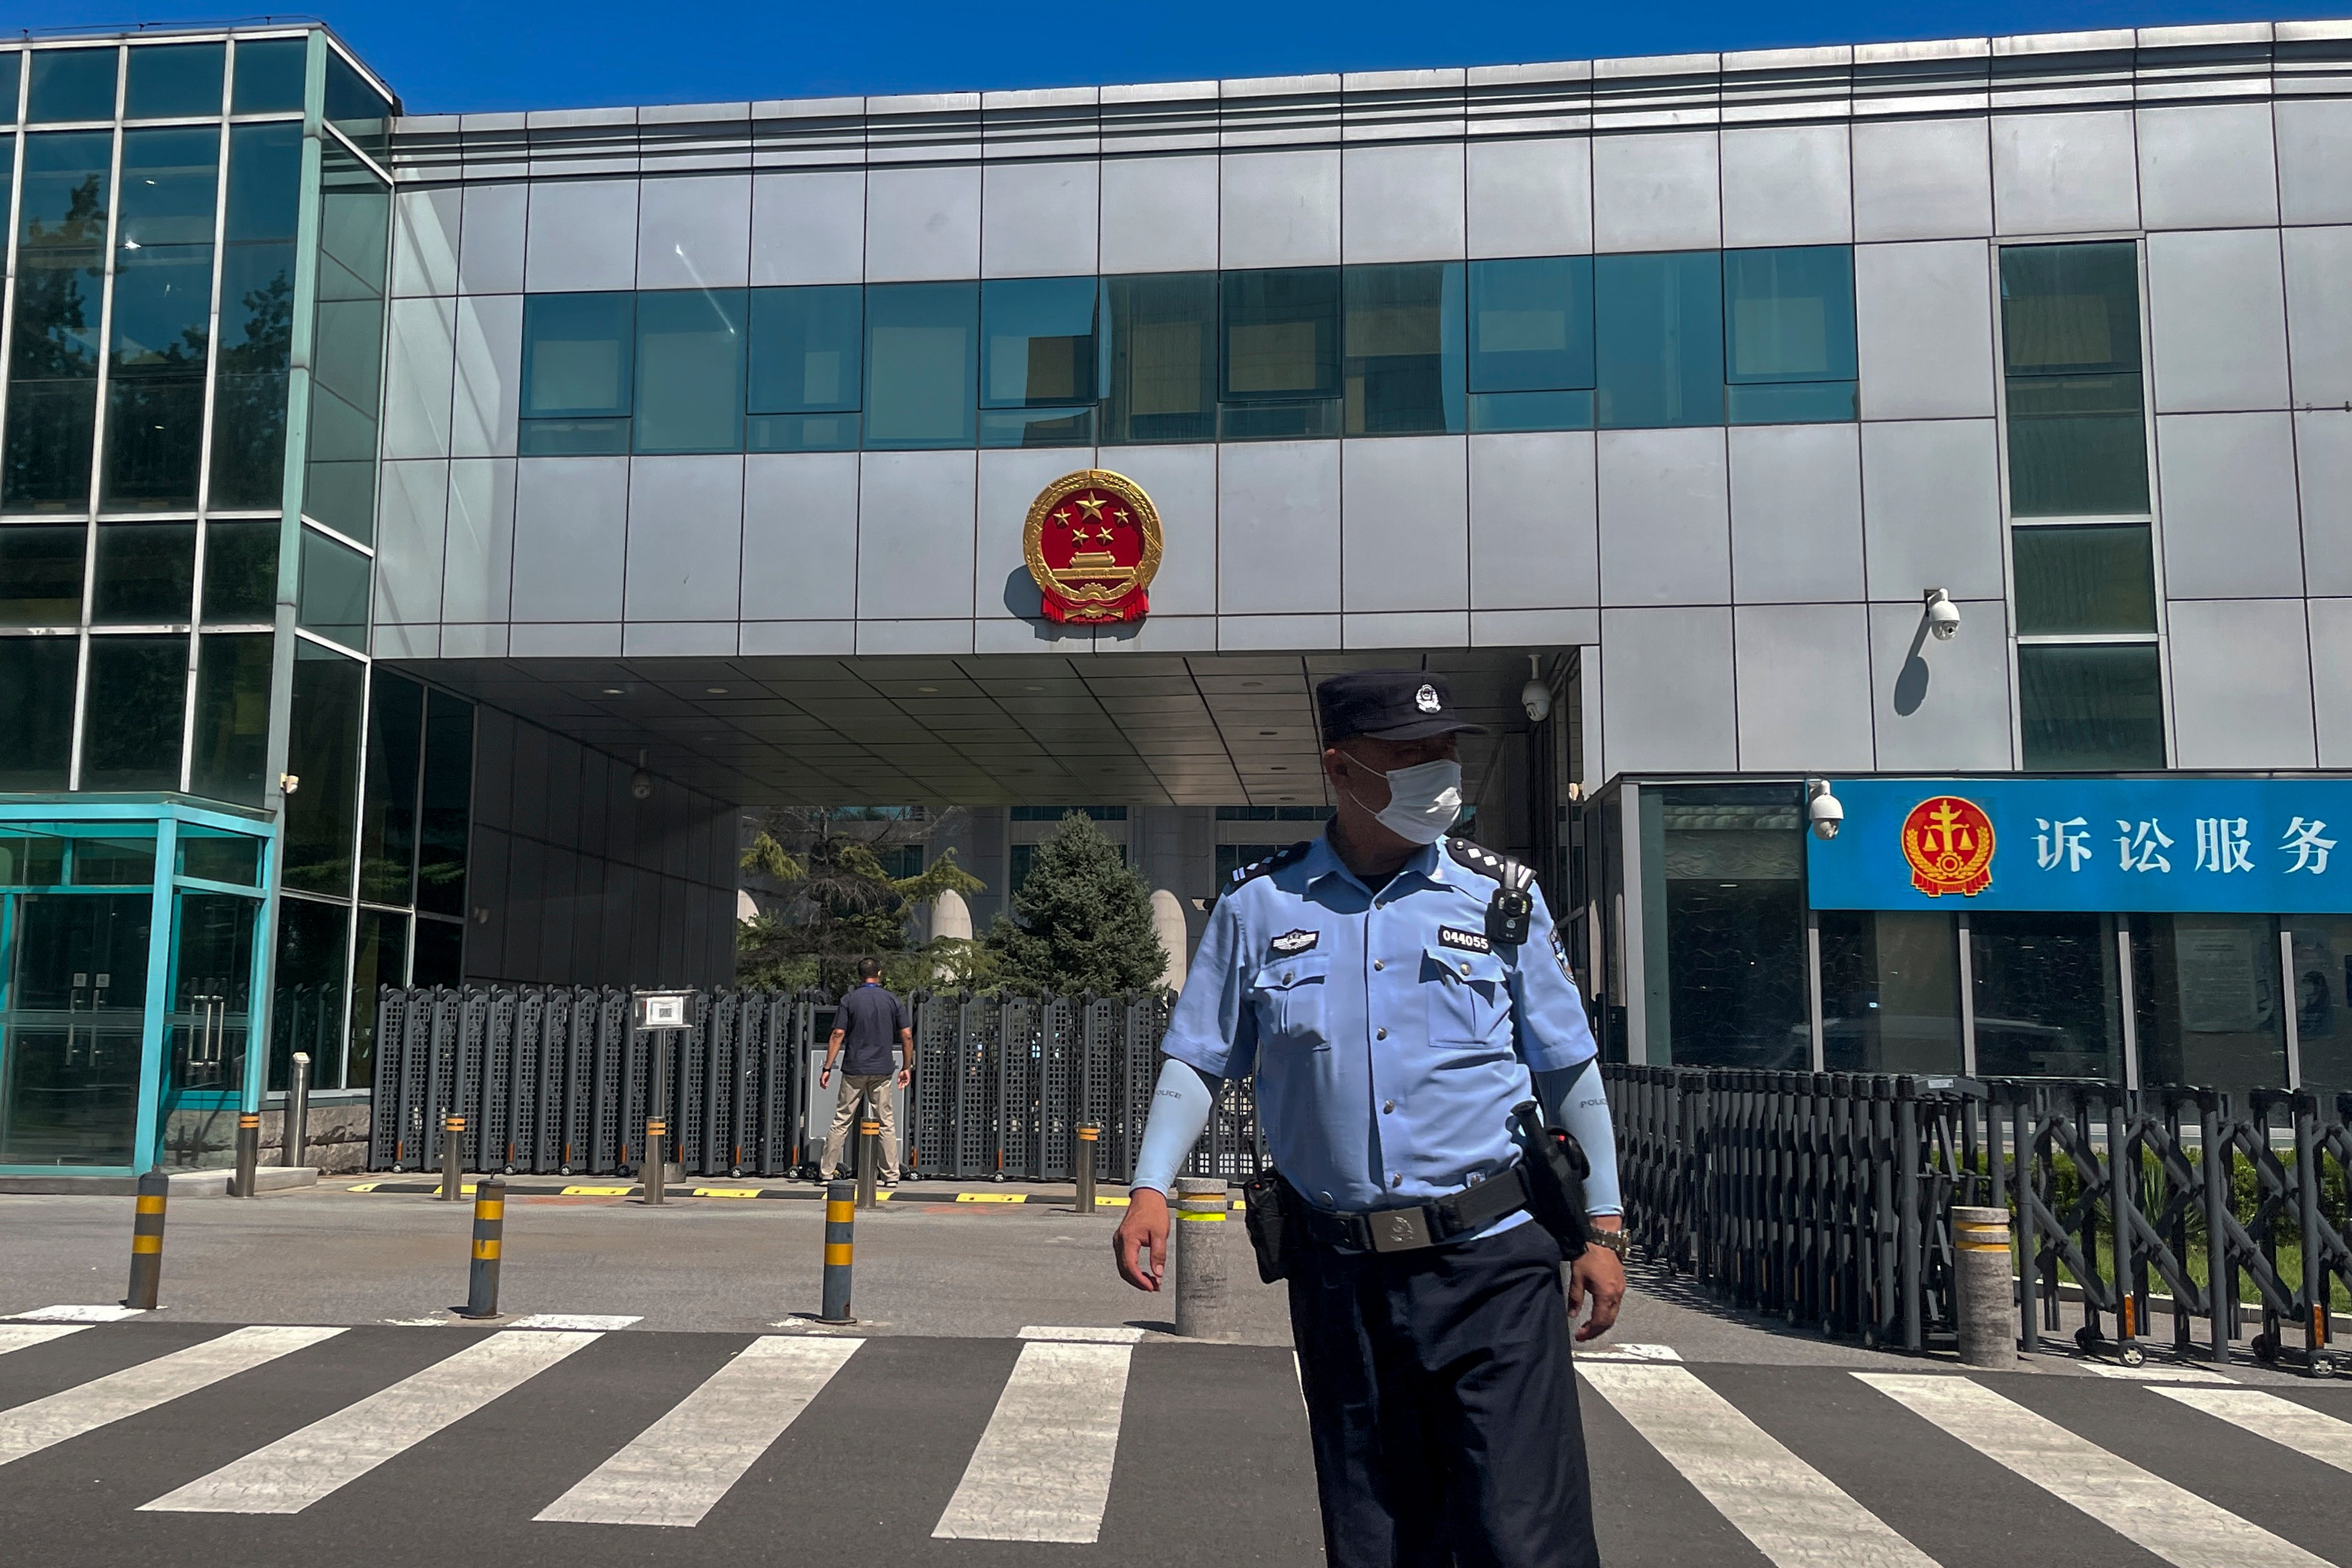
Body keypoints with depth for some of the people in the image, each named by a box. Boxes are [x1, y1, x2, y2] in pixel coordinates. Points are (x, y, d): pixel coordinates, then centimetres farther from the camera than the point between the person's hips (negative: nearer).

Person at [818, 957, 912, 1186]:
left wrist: (827, 1068, -2)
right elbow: (907, 1036, 2)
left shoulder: (849, 1000, -1)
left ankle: (826, 1172, 8)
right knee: (887, 1123, 6)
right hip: (882, 1072, 1)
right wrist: (907, 1068, 11)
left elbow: (838, 1035, -6)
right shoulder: (893, 1001, 4)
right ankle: (892, 1175, 5)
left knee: (841, 1122, 5)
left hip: (854, 1070, -1)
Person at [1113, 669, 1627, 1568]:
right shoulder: (1258, 905, 4)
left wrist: (1604, 1226, 5)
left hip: (1492, 1264, -1)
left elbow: (1568, 1069, 8)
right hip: (1340, 1271, 1)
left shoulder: (1502, 897, 4)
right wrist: (1150, 1187, -6)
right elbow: (1199, 1060, 7)